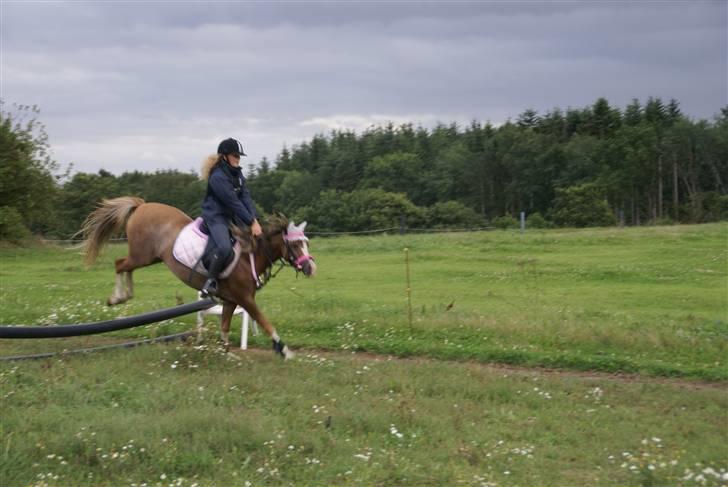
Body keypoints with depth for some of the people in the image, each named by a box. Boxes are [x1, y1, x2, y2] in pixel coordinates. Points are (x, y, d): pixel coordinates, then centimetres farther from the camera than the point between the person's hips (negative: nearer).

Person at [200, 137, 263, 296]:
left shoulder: (237, 173, 6)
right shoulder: (218, 177, -21)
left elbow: (246, 197, -1)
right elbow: (233, 202, -23)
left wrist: (254, 220, -14)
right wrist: (251, 223, -23)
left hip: (233, 216, 9)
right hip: (216, 216, -9)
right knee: (225, 248, -30)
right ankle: (211, 281, -14)